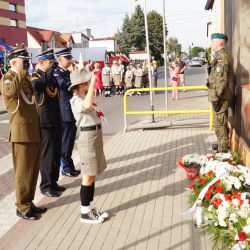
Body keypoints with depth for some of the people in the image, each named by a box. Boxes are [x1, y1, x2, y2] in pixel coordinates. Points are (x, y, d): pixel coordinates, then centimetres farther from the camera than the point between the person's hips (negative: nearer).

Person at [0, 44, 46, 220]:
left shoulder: (24, 79, 18)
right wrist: (21, 72, -30)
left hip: (34, 131, 8)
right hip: (22, 132, -8)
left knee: (34, 170, 14)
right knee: (24, 172, 1)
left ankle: (29, 203, 27)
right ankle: (22, 207, 14)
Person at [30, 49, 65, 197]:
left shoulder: (52, 77, 15)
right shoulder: (35, 77, -8)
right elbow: (37, 87, -33)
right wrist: (48, 73, -34)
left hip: (56, 122, 8)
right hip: (45, 123, -8)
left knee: (56, 154, 13)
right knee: (47, 155, -2)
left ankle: (53, 182, 26)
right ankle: (46, 186, 9)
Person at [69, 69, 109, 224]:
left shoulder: (84, 98, 16)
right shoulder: (76, 100, -15)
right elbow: (87, 105, -38)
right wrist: (93, 83, -32)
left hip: (95, 136, 10)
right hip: (88, 138, -10)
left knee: (92, 175, 13)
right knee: (89, 176, -4)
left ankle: (90, 208, 22)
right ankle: (85, 213, 6)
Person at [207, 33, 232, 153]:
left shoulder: (222, 58, -19)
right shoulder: (219, 57, 14)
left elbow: (221, 81, -24)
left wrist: (216, 99, -23)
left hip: (220, 98, -10)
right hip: (219, 97, 10)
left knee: (220, 124, -2)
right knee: (222, 123, 20)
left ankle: (223, 150, 6)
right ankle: (222, 143, 34)